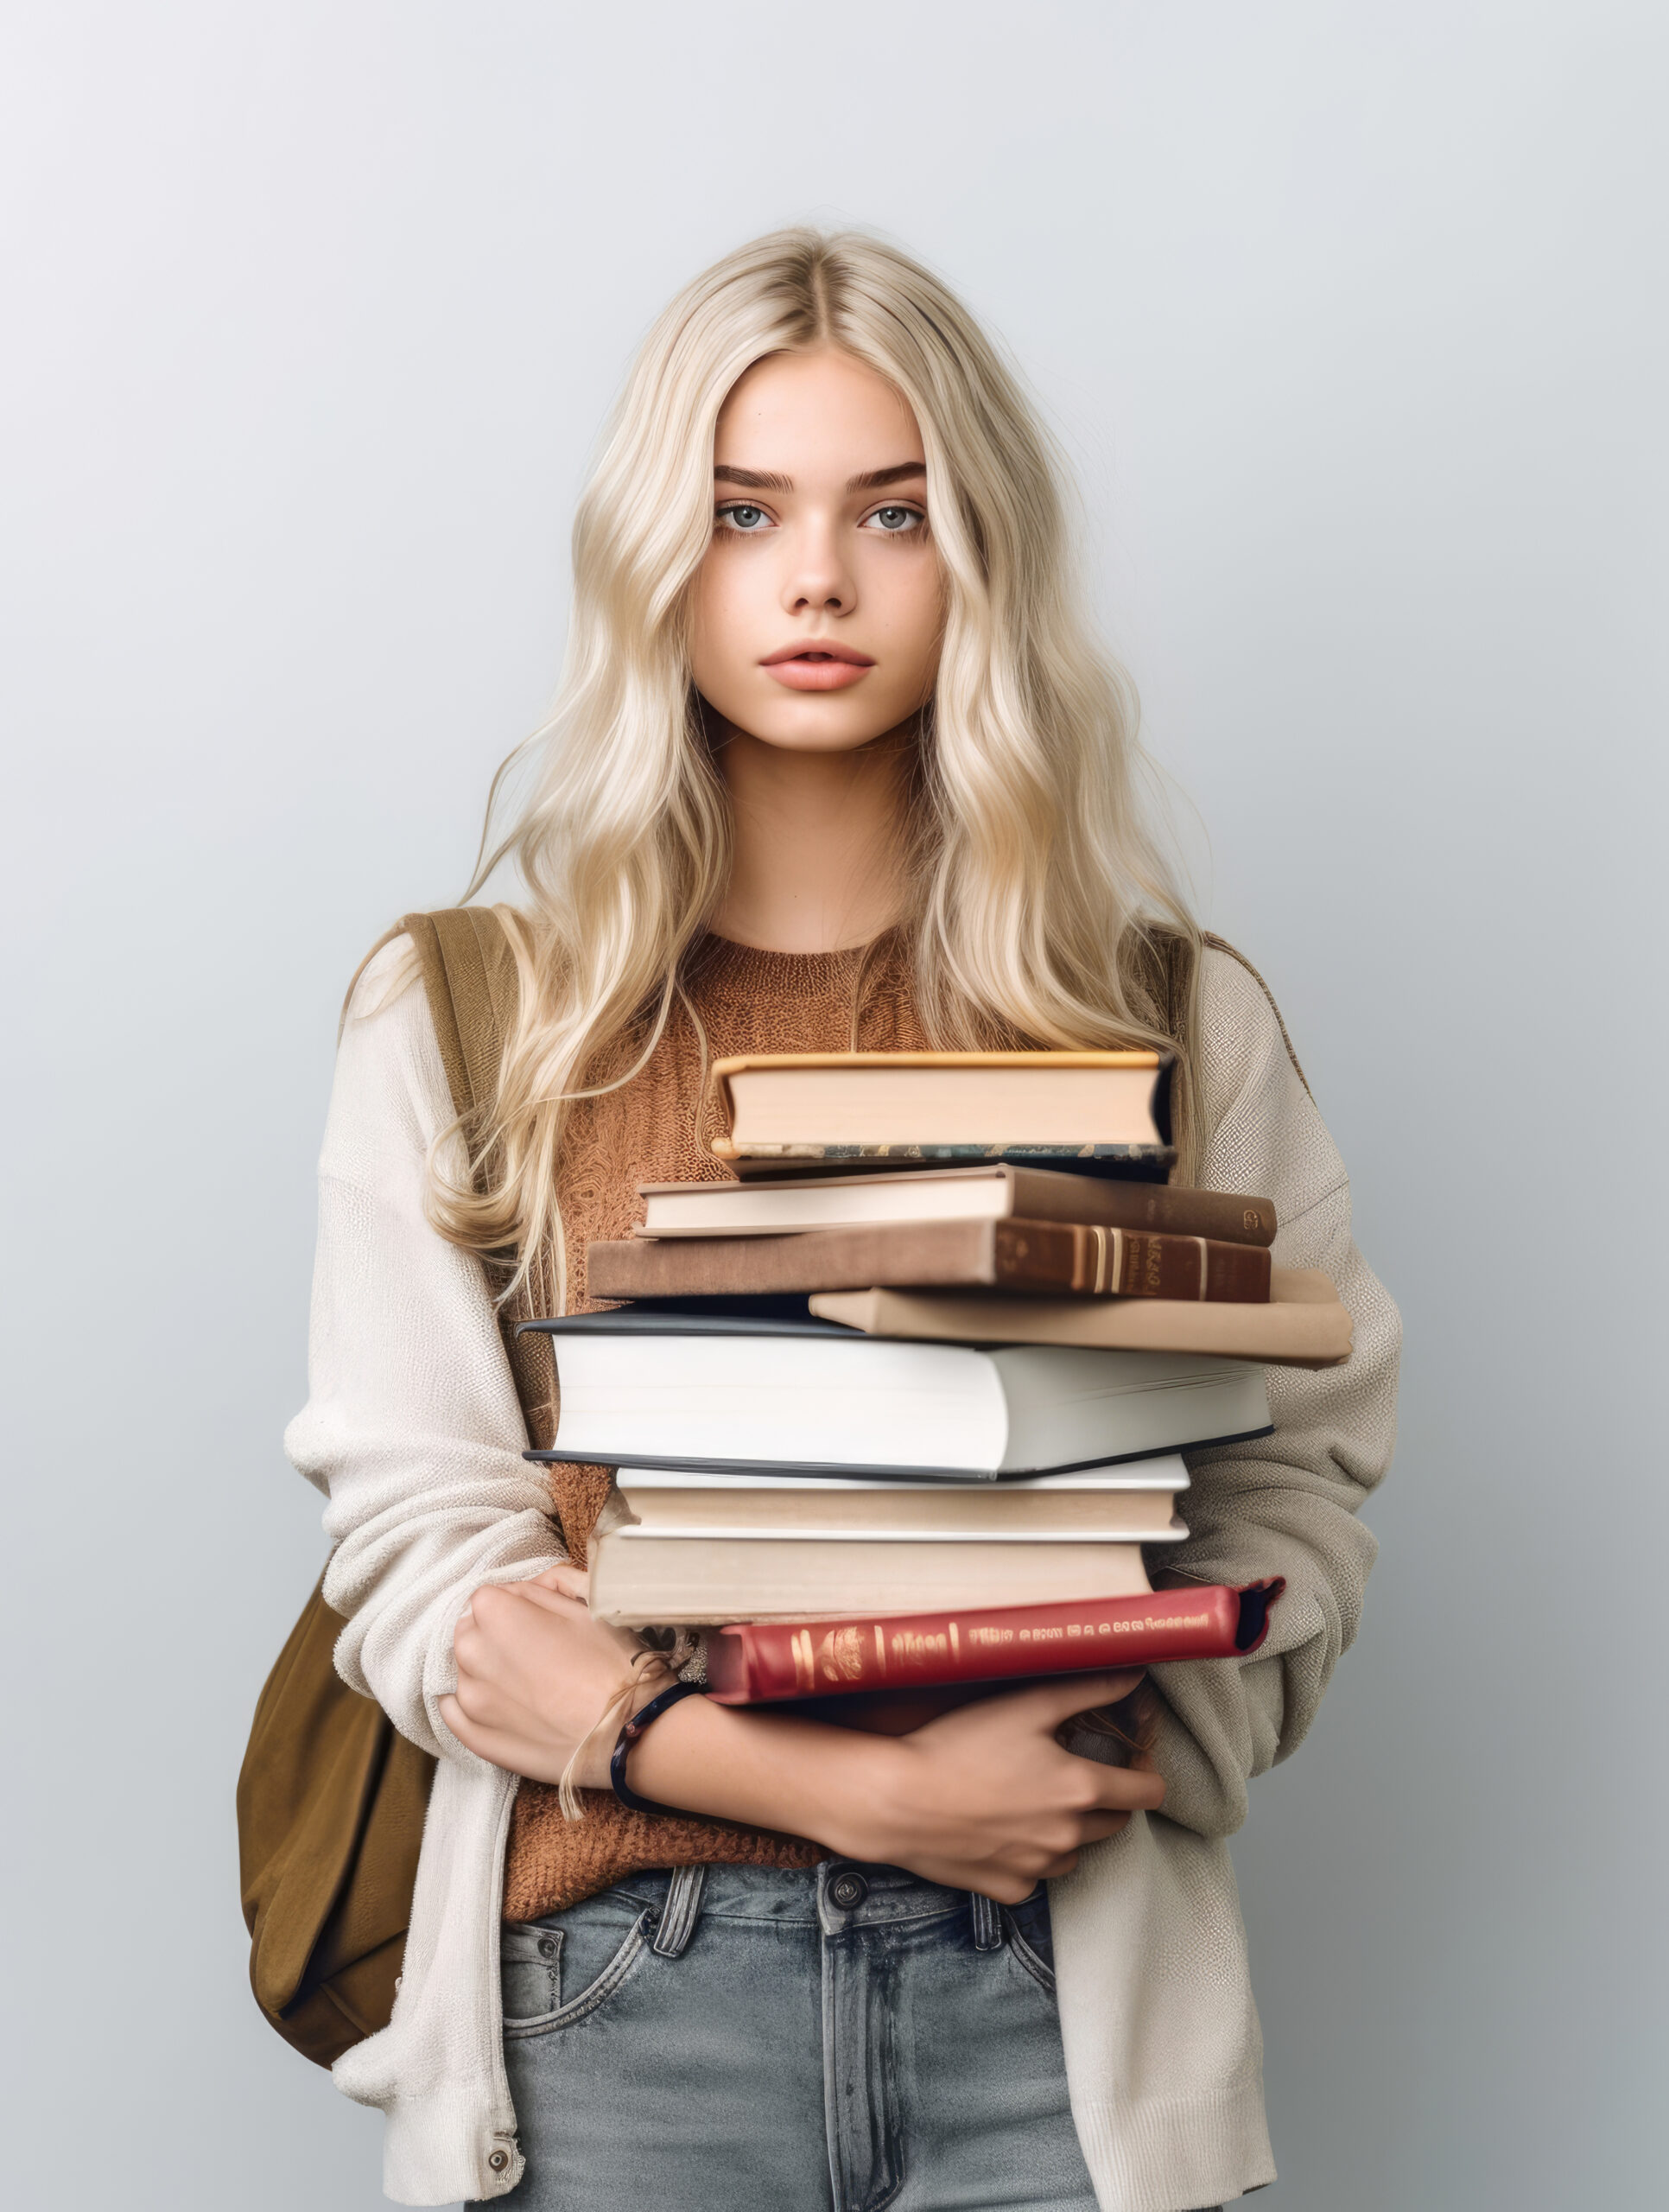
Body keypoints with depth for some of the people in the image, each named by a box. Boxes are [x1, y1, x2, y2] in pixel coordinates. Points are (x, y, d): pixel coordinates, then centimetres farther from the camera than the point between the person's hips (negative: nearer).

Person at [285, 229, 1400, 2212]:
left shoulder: (1177, 1022, 4)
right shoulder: (462, 1016, 3)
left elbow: (1299, 1477, -1)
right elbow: (416, 1535, -3)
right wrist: (847, 1786, -17)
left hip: (1057, 1993, 1)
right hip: (614, 1984, 0)